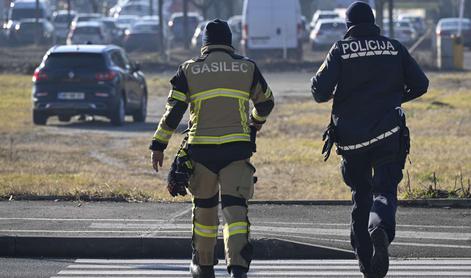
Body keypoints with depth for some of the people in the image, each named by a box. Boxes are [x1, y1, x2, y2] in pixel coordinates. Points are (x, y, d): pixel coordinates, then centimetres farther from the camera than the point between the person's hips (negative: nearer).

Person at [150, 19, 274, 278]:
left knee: (204, 205, 17)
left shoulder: (189, 70, 5)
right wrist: (256, 123, 41)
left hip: (201, 149, 1)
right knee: (235, 206, -5)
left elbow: (173, 111, -1)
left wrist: (159, 145, 4)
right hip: (237, 148, -1)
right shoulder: (247, 68, 7)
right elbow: (265, 102, 20)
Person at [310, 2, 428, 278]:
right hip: (388, 134, 0)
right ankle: (381, 226, -38)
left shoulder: (341, 50, -1)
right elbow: (420, 84, 8)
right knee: (384, 191, -3)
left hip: (351, 138, 0)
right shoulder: (394, 48, 5)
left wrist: (330, 94, 14)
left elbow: (320, 89, -9)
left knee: (361, 195, 14)